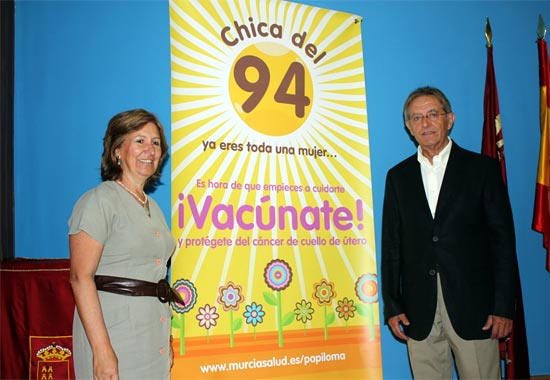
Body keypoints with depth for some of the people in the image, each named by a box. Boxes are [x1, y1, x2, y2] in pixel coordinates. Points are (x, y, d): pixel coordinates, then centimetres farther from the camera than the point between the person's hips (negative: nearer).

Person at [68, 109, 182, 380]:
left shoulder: (153, 207, 14)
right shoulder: (99, 200, -9)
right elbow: (80, 277, -16)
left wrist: (167, 343, 15)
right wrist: (102, 350, -21)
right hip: (114, 333, -7)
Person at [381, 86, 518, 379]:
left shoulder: (482, 168, 3)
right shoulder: (398, 176, 10)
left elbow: (503, 239, 0)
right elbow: (391, 245, 9)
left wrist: (503, 306, -5)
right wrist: (391, 306, 4)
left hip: (473, 305, -2)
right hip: (419, 310, 2)